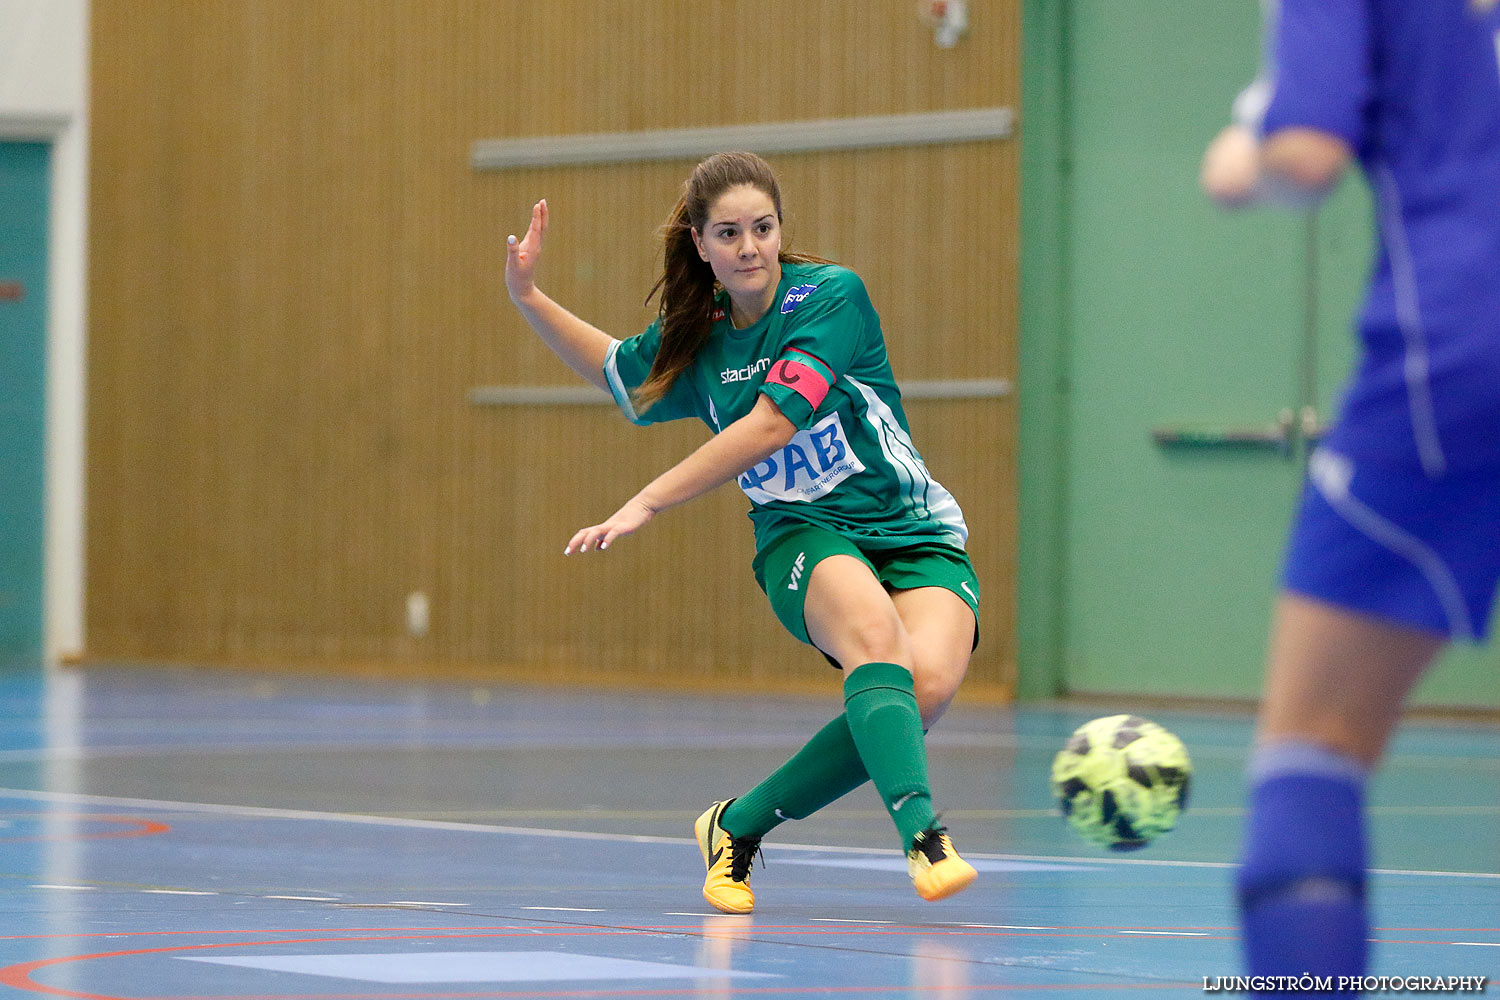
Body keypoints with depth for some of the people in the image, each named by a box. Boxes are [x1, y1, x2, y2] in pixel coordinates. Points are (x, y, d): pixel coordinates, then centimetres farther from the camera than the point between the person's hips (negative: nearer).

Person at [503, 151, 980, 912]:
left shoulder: (831, 295, -11)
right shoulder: (695, 340, 5)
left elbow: (771, 426, -19)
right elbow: (618, 371, 29)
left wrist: (647, 504, -19)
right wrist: (526, 296, 15)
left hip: (915, 535, -2)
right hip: (803, 535, 2)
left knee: (926, 685, -30)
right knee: (874, 634, -35)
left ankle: (739, 824, -13)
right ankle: (922, 834, -51)